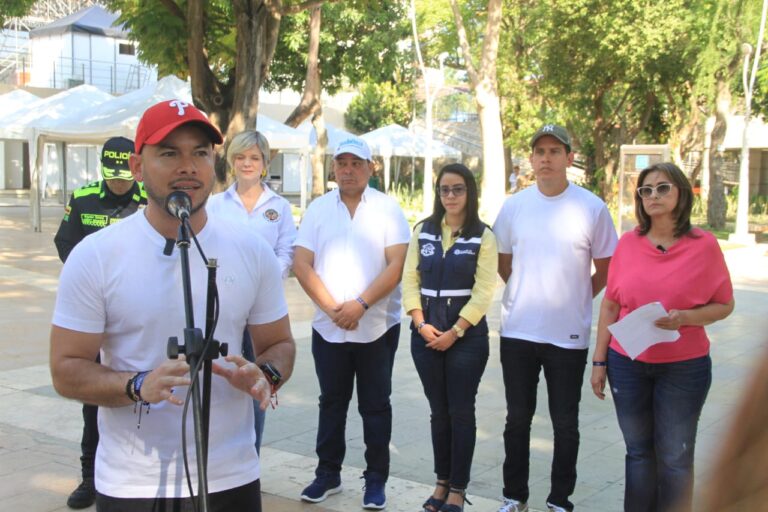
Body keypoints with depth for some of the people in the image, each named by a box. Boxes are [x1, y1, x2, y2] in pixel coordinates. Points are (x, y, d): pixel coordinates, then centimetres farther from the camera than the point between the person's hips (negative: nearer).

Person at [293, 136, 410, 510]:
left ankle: (376, 479, 18)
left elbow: (396, 264, -10)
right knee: (332, 402, 13)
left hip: (377, 326, -2)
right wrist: (332, 308, -12)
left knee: (375, 405, 7)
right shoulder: (318, 209, 4)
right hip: (328, 327, 2)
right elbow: (301, 265, -2)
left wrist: (360, 305, -17)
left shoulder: (388, 209, -2)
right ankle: (328, 474, 25)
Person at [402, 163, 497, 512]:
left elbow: (483, 291, -8)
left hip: (467, 336, -3)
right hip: (426, 334, 3)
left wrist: (455, 332, -13)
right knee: (438, 411, 11)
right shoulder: (423, 230, 8)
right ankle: (442, 481, 23)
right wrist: (420, 323, -8)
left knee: (461, 412, 3)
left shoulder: (483, 236, -2)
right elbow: (409, 279, 4)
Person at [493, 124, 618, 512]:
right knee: (518, 419, 13)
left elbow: (606, 270, 3)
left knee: (565, 424, 9)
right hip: (517, 332, 2)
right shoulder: (513, 206, 2)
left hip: (569, 335, -2)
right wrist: (527, 296, 9)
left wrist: (573, 300, 3)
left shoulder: (591, 208, -6)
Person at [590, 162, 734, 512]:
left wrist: (685, 318, -20)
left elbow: (724, 305, -1)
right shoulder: (628, 243, 1)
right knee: (638, 451, 12)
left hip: (684, 367, -2)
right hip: (627, 364, 2)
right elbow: (610, 304, 5)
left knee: (675, 457, 5)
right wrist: (599, 361, 4)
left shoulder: (703, 245, -6)